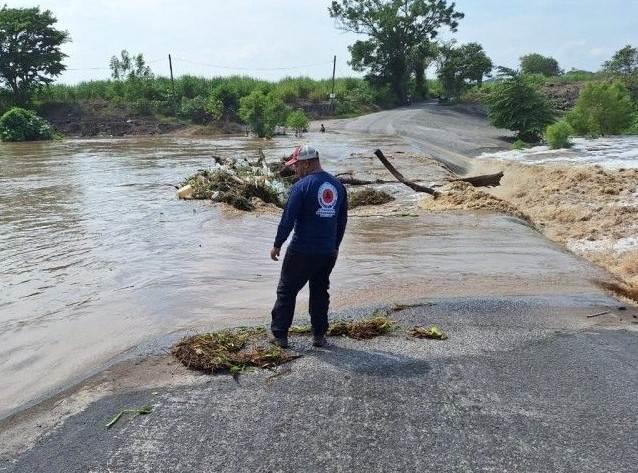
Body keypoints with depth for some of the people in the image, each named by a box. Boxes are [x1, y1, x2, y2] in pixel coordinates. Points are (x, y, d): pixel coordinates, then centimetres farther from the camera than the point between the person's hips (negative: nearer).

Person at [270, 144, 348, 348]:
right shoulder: (338, 186, 7)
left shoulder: (302, 186, -13)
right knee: (320, 292, 18)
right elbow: (342, 220, 13)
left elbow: (288, 219, -13)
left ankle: (279, 335, 15)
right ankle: (319, 335, 22)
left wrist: (277, 245, -2)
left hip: (302, 251, -5)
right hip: (328, 252, 6)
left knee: (286, 291, 9)